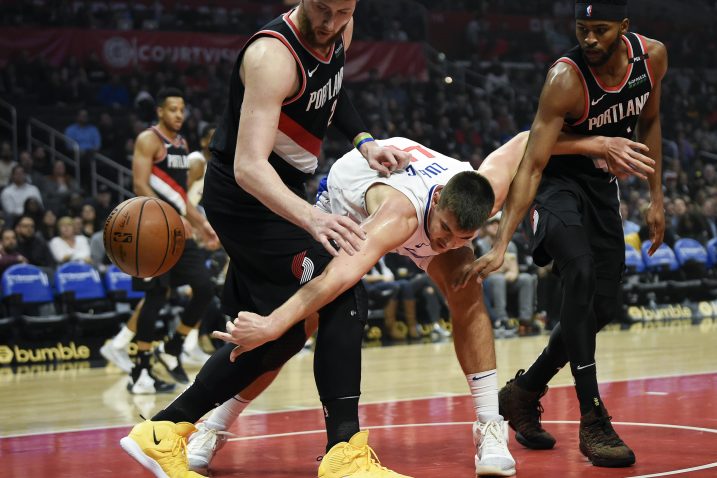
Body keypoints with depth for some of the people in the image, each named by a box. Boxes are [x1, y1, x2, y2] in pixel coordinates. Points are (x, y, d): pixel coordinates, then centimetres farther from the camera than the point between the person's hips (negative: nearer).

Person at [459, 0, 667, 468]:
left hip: (603, 187, 6)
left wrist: (656, 198, 7)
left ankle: (524, 392, 25)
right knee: (580, 275, -30)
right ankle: (593, 421, -26)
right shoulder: (566, 79, -28)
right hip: (558, 183, -6)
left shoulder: (652, 56, -11)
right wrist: (501, 245, -36)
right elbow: (531, 166, -29)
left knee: (603, 308, 5)